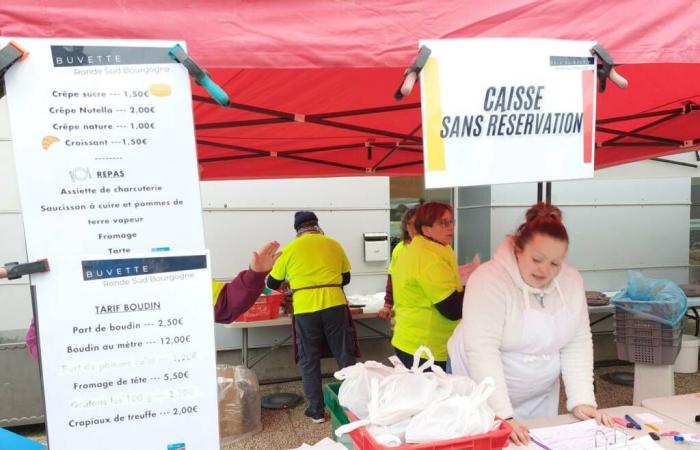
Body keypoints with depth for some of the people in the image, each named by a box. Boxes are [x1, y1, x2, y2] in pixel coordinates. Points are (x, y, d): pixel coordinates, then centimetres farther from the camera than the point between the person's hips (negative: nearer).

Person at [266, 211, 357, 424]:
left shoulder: (290, 249, 5)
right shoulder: (334, 245, 9)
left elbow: (273, 283, 15)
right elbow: (346, 277, 18)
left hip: (305, 309, -1)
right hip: (335, 305, 1)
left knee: (309, 361, 11)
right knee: (345, 356, 12)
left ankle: (316, 411, 18)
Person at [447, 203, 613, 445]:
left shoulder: (572, 282, -6)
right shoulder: (489, 280, -25)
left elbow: (577, 345, -3)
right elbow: (482, 349, -30)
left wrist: (582, 400, -12)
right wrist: (502, 415, -34)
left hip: (539, 396, 5)